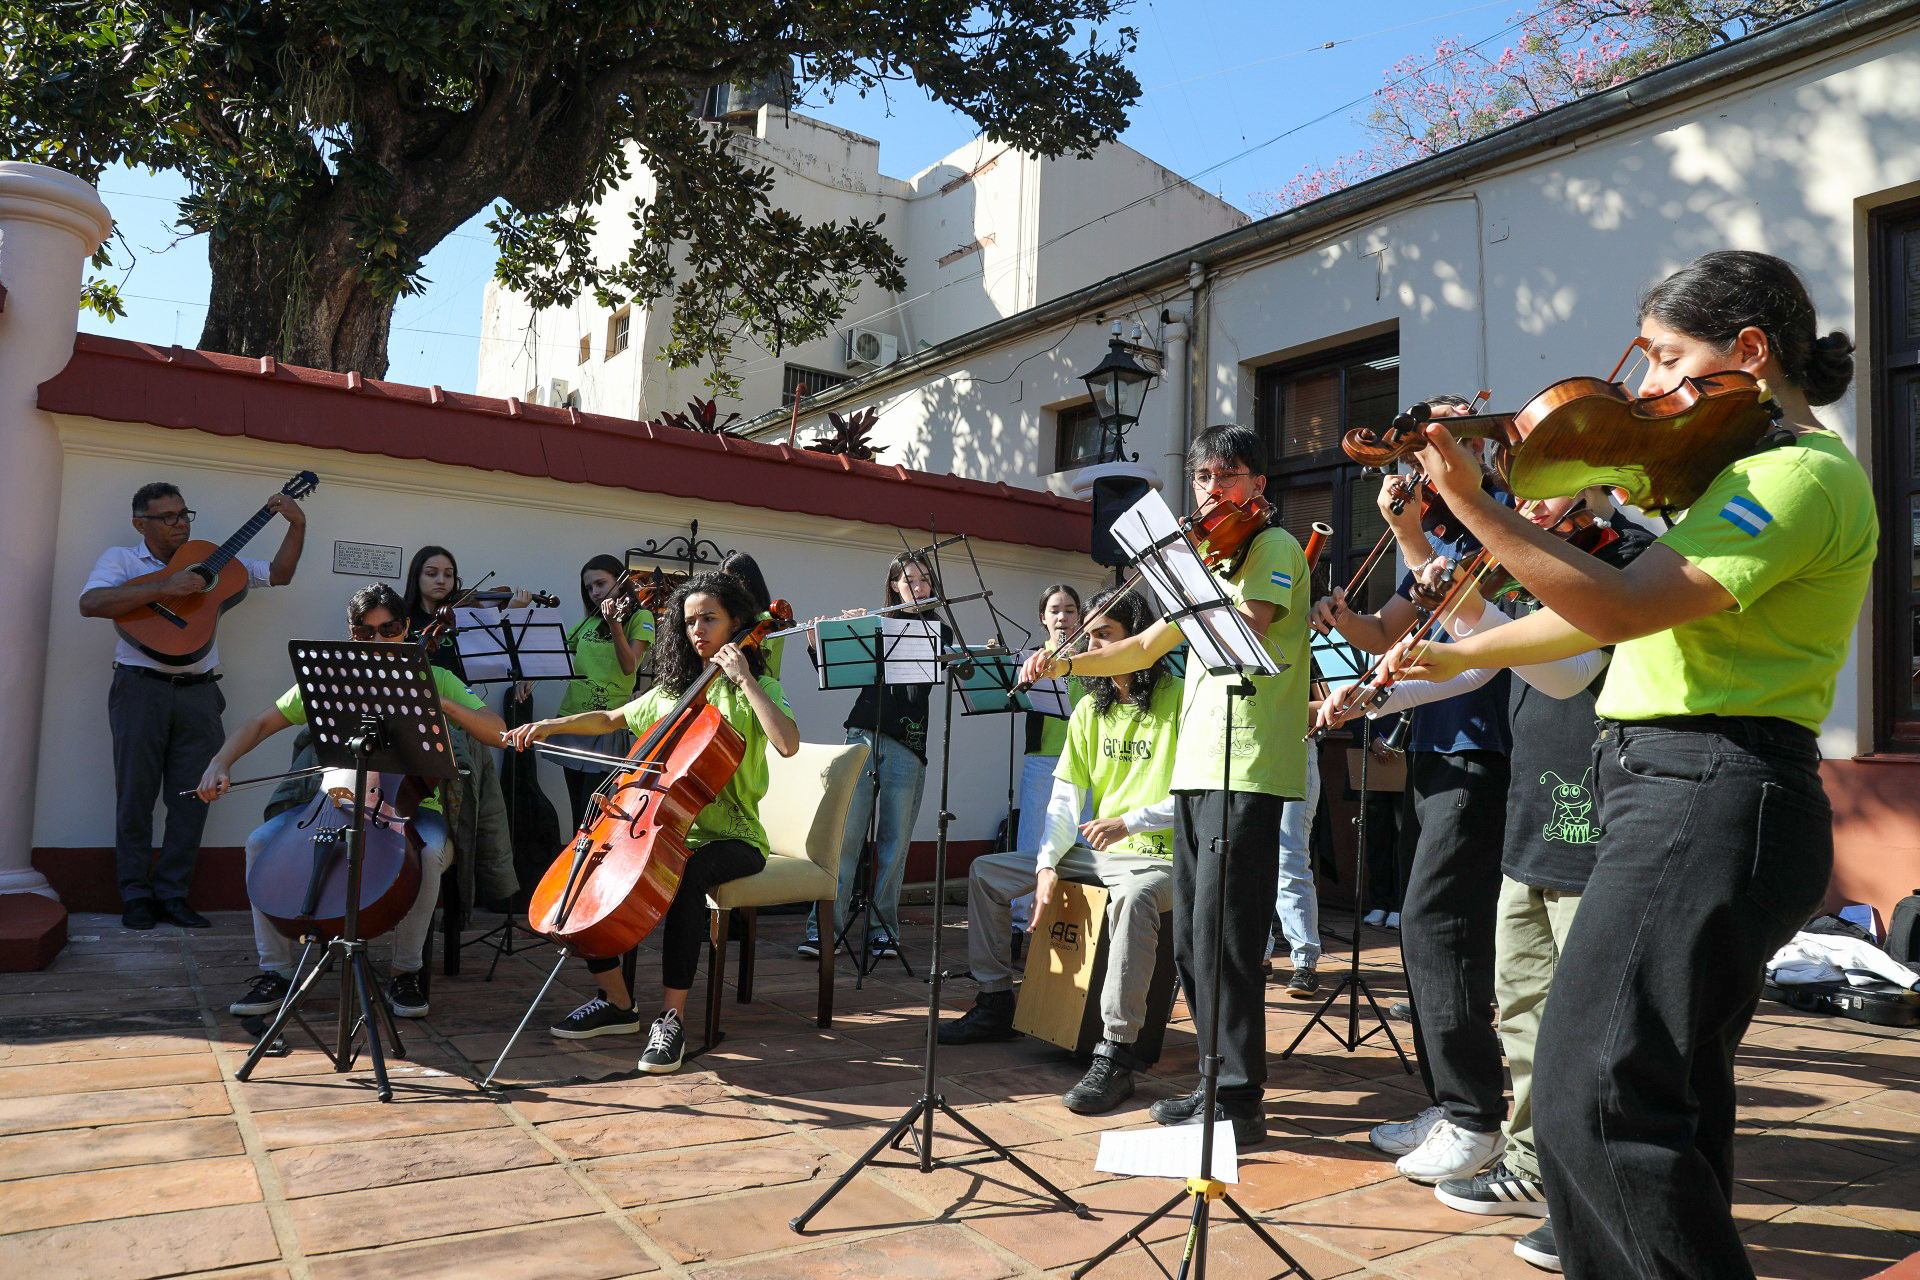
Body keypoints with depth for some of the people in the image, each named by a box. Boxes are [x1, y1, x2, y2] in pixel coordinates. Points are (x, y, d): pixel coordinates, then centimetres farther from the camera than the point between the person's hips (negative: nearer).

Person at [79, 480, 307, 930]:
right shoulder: (121, 559, 5)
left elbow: (276, 575, 12)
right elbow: (90, 603, -14)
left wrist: (297, 526, -1)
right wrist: (164, 587, -21)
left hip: (198, 691, 3)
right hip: (141, 687, -3)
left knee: (192, 797, 3)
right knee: (136, 795, 3)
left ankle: (172, 893, 12)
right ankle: (136, 894, 14)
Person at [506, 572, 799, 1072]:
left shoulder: (758, 688, -2)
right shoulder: (672, 689, 17)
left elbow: (787, 743, -22)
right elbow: (611, 719, 27)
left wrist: (744, 679, -18)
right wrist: (551, 724, 12)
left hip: (732, 838, -6)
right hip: (671, 831, 6)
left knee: (686, 875, -37)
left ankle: (672, 1016, -26)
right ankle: (617, 1003, -1)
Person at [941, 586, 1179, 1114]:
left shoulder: (1180, 701, -11)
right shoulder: (1090, 708, 10)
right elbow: (1066, 797, 7)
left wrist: (1131, 821, -25)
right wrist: (1047, 864, -7)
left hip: (1161, 858, -8)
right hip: (1096, 853, 8)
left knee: (1132, 896, -42)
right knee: (986, 872, 5)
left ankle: (1115, 1056, -37)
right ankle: (995, 1006, 17)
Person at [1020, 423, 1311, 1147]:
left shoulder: (1272, 546, -2)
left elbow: (1245, 628, -21)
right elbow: (1144, 650, 24)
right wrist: (1065, 663, 13)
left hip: (1246, 769, -9)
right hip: (1196, 768, 9)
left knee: (1220, 935, -10)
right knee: (1190, 941, 11)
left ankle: (1239, 1103, -1)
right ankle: (1222, 1083, 23)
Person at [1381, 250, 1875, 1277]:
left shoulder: (1804, 474, -12)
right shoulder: (1750, 474, 20)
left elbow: (1620, 610, -24)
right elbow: (1611, 615, 21)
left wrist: (1470, 503, -26)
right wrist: (1459, 655, 21)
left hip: (1710, 798, -11)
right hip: (1692, 795, 11)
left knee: (1594, 1101, -15)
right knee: (1667, 1090, 22)